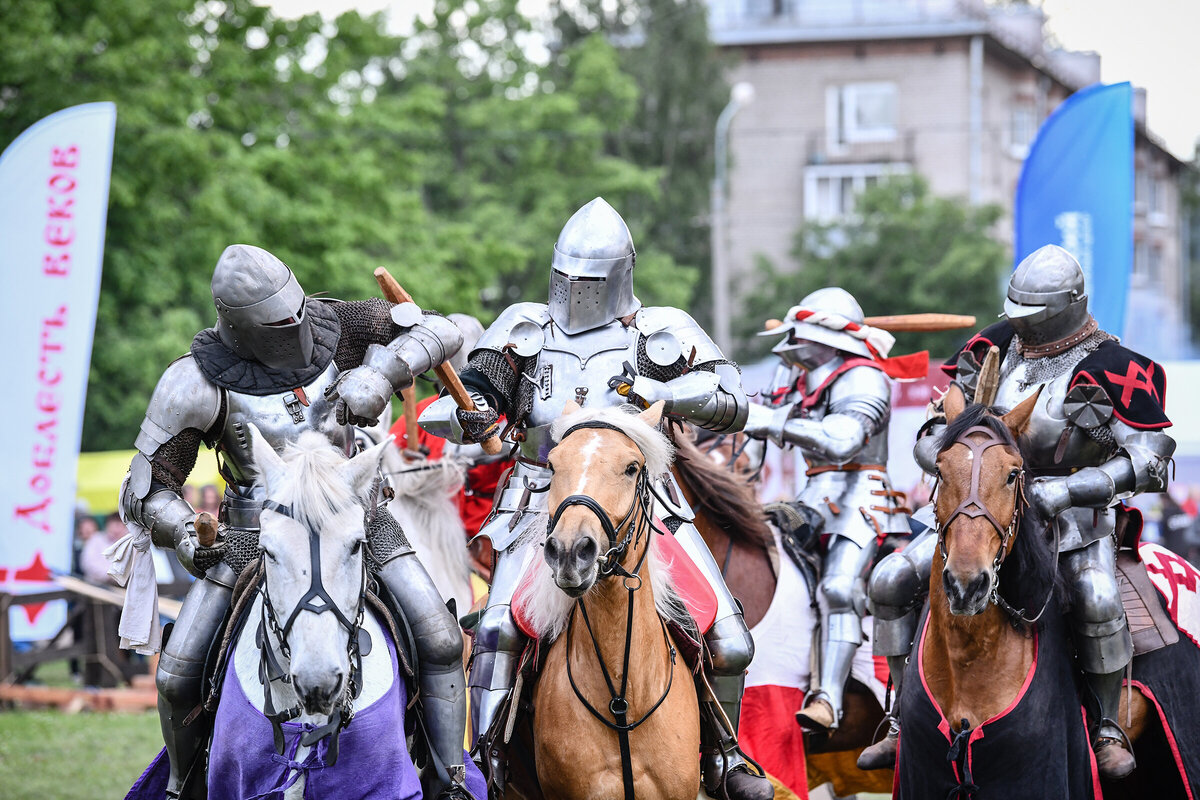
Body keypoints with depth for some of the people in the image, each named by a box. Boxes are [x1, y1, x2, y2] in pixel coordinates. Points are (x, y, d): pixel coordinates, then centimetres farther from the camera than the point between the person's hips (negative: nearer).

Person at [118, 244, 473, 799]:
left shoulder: (329, 326, -12)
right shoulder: (198, 382, -18)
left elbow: (441, 330, -9)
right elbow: (147, 491, -13)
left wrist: (380, 373, -27)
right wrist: (186, 536, -35)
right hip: (255, 528, -1)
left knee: (441, 642, -14)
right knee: (178, 675, -6)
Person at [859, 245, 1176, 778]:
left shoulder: (1110, 370, -15)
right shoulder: (999, 348, 0)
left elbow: (1150, 464, -20)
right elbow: (933, 437, 7)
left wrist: (1066, 489, -29)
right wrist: (944, 455, -18)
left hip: (1074, 514, -4)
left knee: (1096, 602, -34)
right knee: (890, 581, -9)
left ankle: (1107, 728, -9)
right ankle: (907, 722, 1)